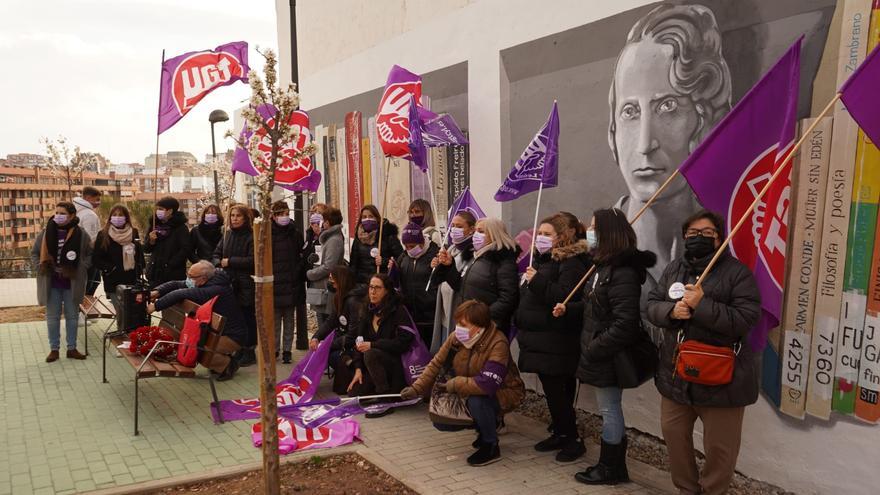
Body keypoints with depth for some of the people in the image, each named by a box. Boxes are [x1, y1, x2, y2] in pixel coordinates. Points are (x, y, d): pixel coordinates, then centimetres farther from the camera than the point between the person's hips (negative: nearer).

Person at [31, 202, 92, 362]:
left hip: (72, 283, -1)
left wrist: (80, 269, -9)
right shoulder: (46, 232, -2)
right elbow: (34, 253, 9)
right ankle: (54, 349, 19)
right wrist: (41, 267, -6)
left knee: (72, 316, 10)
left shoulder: (80, 234, -6)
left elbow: (90, 254, 3)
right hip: (51, 283, 1)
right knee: (52, 317, 9)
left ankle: (72, 348, 21)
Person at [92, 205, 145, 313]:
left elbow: (140, 255, 14)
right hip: (113, 283, -2)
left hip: (132, 281, 2)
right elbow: (96, 259, 1)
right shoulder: (103, 235, 0)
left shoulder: (134, 233, 7)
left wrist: (139, 270, 3)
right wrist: (110, 268, -10)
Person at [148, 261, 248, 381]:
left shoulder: (214, 290, -29)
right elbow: (176, 284, 2)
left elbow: (180, 295, -36)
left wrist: (156, 305, -29)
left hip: (233, 336, -10)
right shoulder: (207, 283, 0)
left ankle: (229, 361, 1)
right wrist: (157, 292, -14)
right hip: (216, 330, 10)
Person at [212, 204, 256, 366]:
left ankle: (248, 352, 8)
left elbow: (252, 260, -15)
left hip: (246, 285, -6)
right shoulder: (227, 235, 15)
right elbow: (217, 254, 18)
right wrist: (218, 264, -3)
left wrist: (230, 261, -11)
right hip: (228, 282, 6)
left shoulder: (251, 237, -7)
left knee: (247, 318, -1)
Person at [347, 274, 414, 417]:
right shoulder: (368, 312, 7)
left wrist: (372, 345, -23)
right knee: (354, 394, -10)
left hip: (396, 363, -6)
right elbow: (359, 340, 5)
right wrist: (358, 369, -5)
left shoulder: (398, 311, -13)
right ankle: (385, 388, 14)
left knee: (371, 355, -33)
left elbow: (403, 342, -21)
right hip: (373, 365, 6)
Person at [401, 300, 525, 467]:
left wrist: (452, 385, -29)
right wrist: (417, 388, -12)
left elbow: (486, 384, -39)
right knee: (440, 421, -7)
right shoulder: (456, 337, -10)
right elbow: (437, 363, -1)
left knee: (476, 400, -37)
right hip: (470, 393, 7)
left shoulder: (498, 344, -30)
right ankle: (487, 426, 17)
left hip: (503, 393, -7)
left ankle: (491, 447, -11)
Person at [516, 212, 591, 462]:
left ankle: (573, 439, 8)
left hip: (556, 343, -9)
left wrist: (536, 281, -24)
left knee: (556, 390, -5)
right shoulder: (544, 259, 17)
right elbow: (529, 296, 27)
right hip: (540, 339, 9)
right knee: (552, 389, 16)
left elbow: (565, 296, -27)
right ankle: (560, 434, 27)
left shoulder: (572, 262, -13)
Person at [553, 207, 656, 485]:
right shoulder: (604, 266, 10)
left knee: (609, 411, 4)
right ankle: (615, 466, 30)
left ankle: (609, 469, 19)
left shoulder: (622, 272, -22)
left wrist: (594, 350, -22)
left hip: (609, 355, -10)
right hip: (601, 353, 10)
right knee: (611, 410, 18)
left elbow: (625, 323, -26)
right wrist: (569, 308, 4)